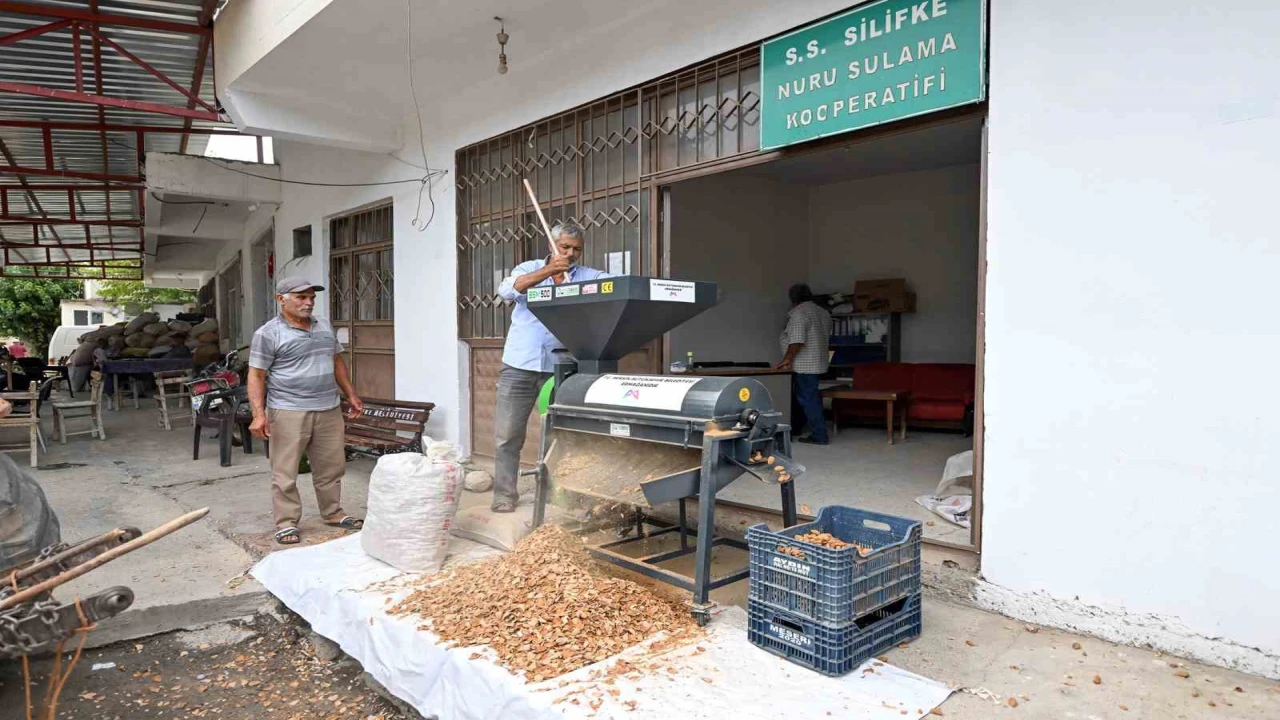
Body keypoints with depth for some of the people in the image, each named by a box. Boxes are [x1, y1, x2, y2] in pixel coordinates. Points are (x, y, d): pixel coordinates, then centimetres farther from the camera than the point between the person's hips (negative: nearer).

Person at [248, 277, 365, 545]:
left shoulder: (325, 327, 13)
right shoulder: (268, 333, -6)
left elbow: (337, 362, 21)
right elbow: (256, 375, -8)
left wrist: (351, 395, 18)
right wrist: (259, 414, -16)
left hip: (329, 410, 6)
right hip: (288, 412, -5)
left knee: (331, 467, 12)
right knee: (285, 472, 1)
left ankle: (333, 513, 26)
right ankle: (286, 523, 12)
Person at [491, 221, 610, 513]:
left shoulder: (588, 276, 7)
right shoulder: (529, 269, 8)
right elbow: (507, 290, -11)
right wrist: (547, 271, -23)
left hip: (559, 367, 0)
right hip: (519, 365, 0)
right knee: (508, 434, 2)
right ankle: (504, 494, 12)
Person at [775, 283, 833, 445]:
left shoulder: (799, 313, -15)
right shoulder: (823, 313, 14)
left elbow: (797, 341, -24)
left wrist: (787, 359, -15)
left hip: (804, 365, -10)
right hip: (818, 363, 10)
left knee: (807, 399, -5)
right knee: (804, 397, 17)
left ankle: (819, 435, -3)